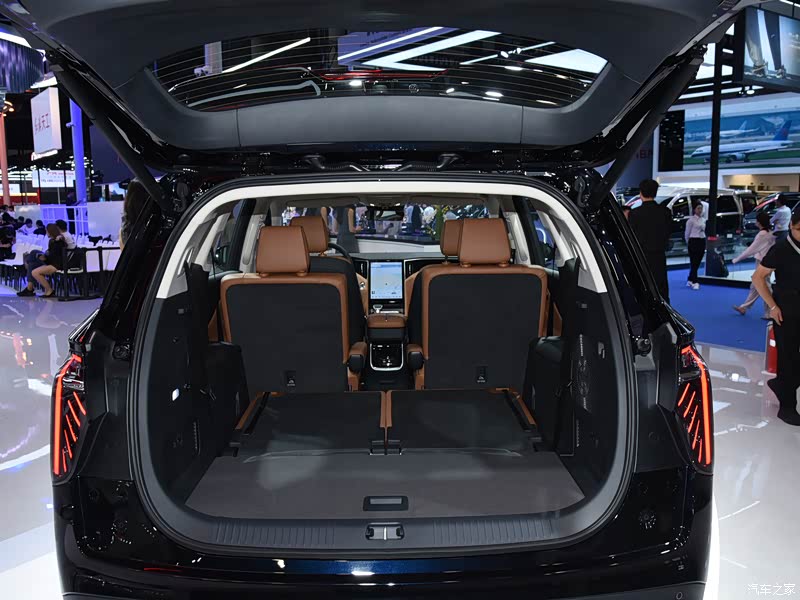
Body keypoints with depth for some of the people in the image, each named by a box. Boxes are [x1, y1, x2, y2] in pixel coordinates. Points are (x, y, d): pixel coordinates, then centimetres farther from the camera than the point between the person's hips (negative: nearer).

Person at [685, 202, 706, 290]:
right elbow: (687, 233, -1)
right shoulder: (691, 220, -7)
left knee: (697, 263, 8)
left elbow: (703, 231, 20)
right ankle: (694, 282, -5)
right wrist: (688, 243, 7)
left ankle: (690, 281, 17)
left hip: (702, 242, 7)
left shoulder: (703, 220, 13)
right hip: (694, 241, -7)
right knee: (694, 263, -7)